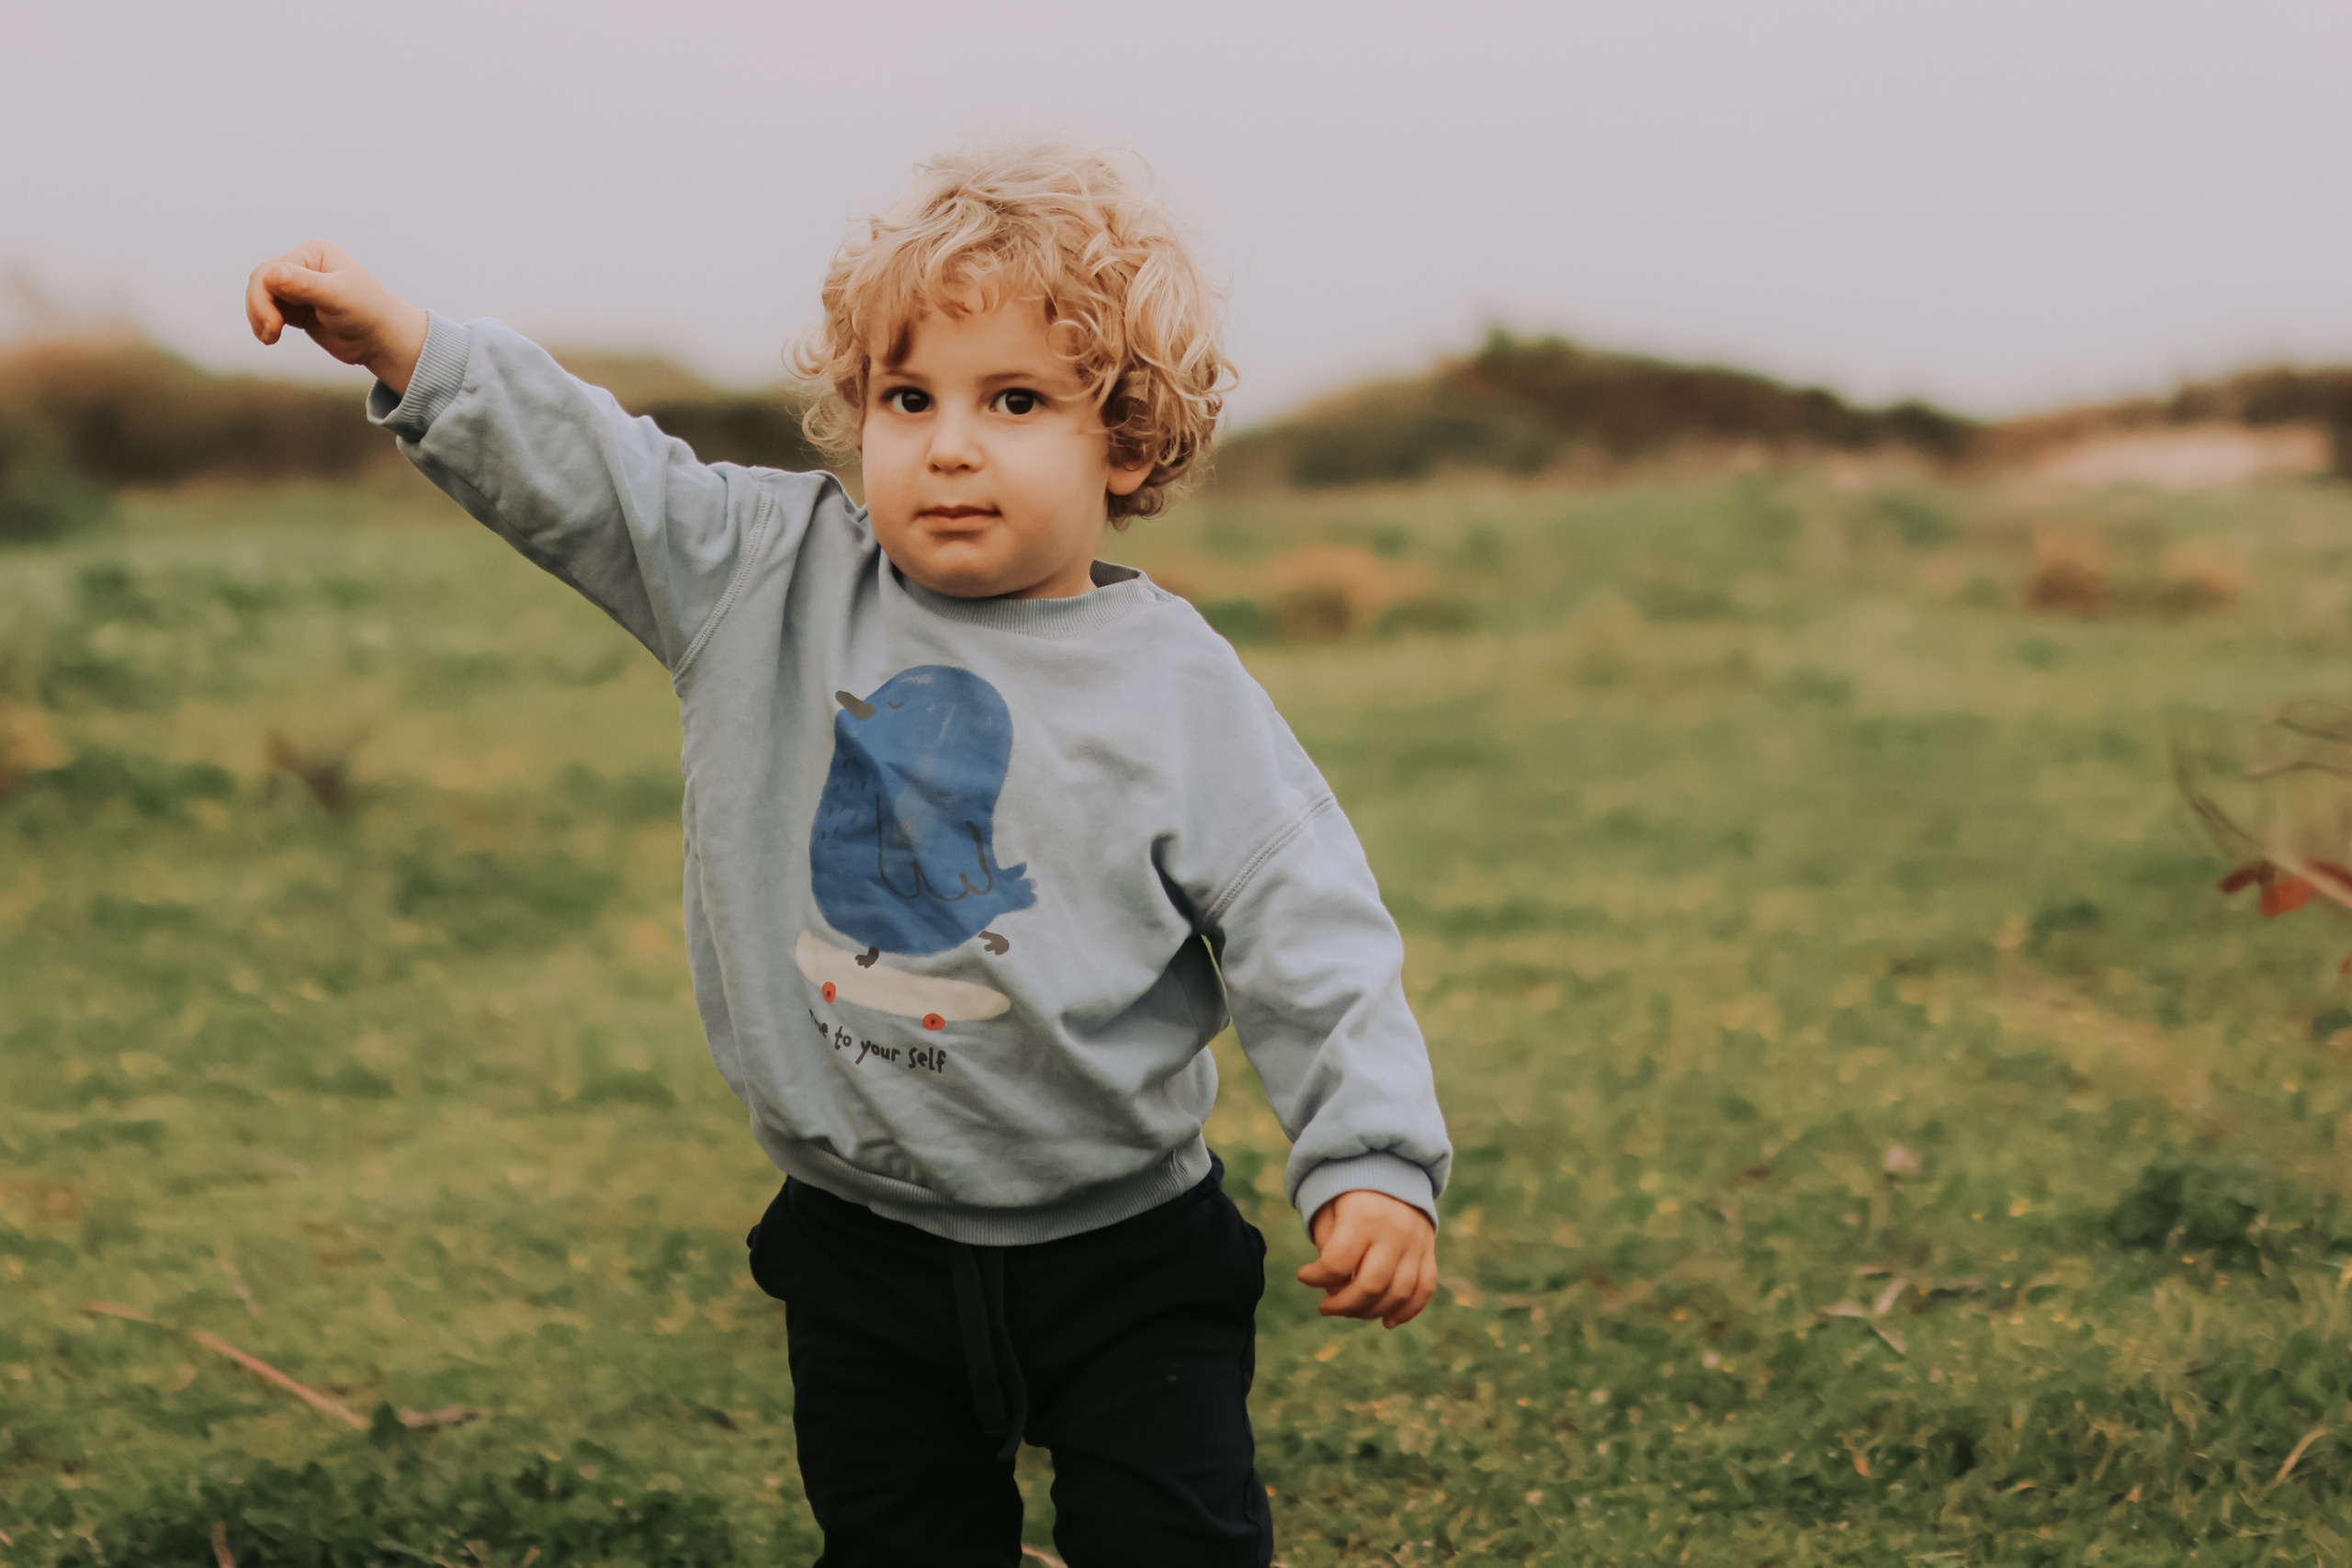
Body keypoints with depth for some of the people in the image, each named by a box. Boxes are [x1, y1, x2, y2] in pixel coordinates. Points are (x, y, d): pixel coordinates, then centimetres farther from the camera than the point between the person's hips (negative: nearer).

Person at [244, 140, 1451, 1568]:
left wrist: (1375, 1164, -19)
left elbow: (1312, 944, -10)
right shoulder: (772, 581, -2)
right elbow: (581, 473, -2)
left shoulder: (1180, 693, -10)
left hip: (1121, 1257, -3)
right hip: (866, 1260, 3)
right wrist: (404, 346, -15)